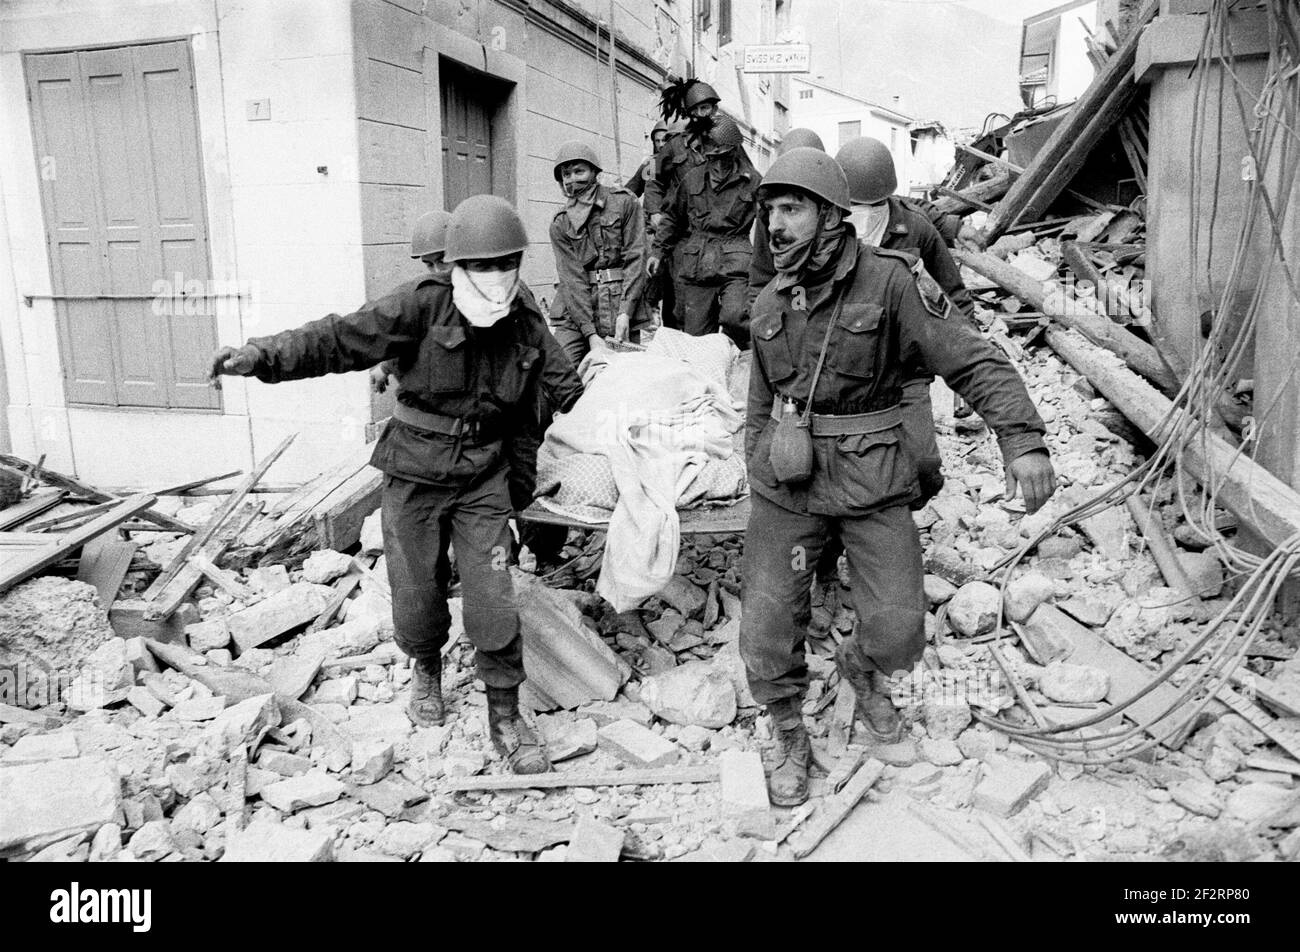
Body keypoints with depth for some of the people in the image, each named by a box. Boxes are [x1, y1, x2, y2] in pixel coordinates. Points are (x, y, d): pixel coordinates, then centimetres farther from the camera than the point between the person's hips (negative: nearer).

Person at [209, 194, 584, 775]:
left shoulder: (526, 321, -1)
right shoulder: (421, 306, -13)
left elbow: (563, 383, 14)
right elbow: (341, 339, -19)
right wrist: (262, 355, -31)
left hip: (483, 477, 2)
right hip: (415, 473, -1)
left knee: (493, 603, -4)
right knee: (416, 602, 6)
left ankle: (505, 720, 15)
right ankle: (427, 668, 42)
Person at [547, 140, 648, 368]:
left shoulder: (624, 202, 4)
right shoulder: (560, 223, 7)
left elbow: (635, 258, -3)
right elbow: (571, 278, -4)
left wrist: (625, 313, -15)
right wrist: (591, 334, -16)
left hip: (622, 308, 0)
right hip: (575, 311, 1)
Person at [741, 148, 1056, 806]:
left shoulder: (889, 282, -10)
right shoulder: (770, 303, 6)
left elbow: (974, 361, -15)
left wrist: (1023, 440, -27)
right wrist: (757, 472, 17)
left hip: (872, 486, -3)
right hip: (785, 487, 3)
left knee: (898, 632, -2)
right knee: (766, 633, -1)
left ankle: (860, 667, 35)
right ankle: (790, 741, 26)